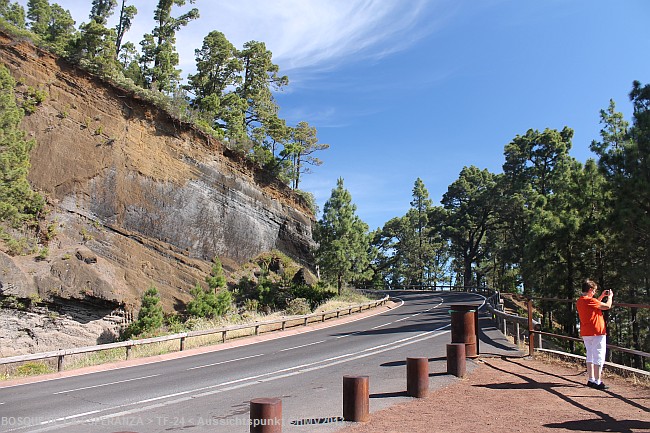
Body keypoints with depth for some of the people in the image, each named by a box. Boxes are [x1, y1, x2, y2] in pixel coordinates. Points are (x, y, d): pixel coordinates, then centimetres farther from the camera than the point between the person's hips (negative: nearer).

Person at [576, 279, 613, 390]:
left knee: (590, 356, 15)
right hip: (597, 332, -9)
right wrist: (610, 296, 5)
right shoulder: (590, 300, -18)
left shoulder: (580, 301, 10)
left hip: (585, 333, 9)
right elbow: (607, 306, -13)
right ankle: (597, 382, -2)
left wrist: (601, 296, 25)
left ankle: (591, 380, 19)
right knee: (599, 357, -3)